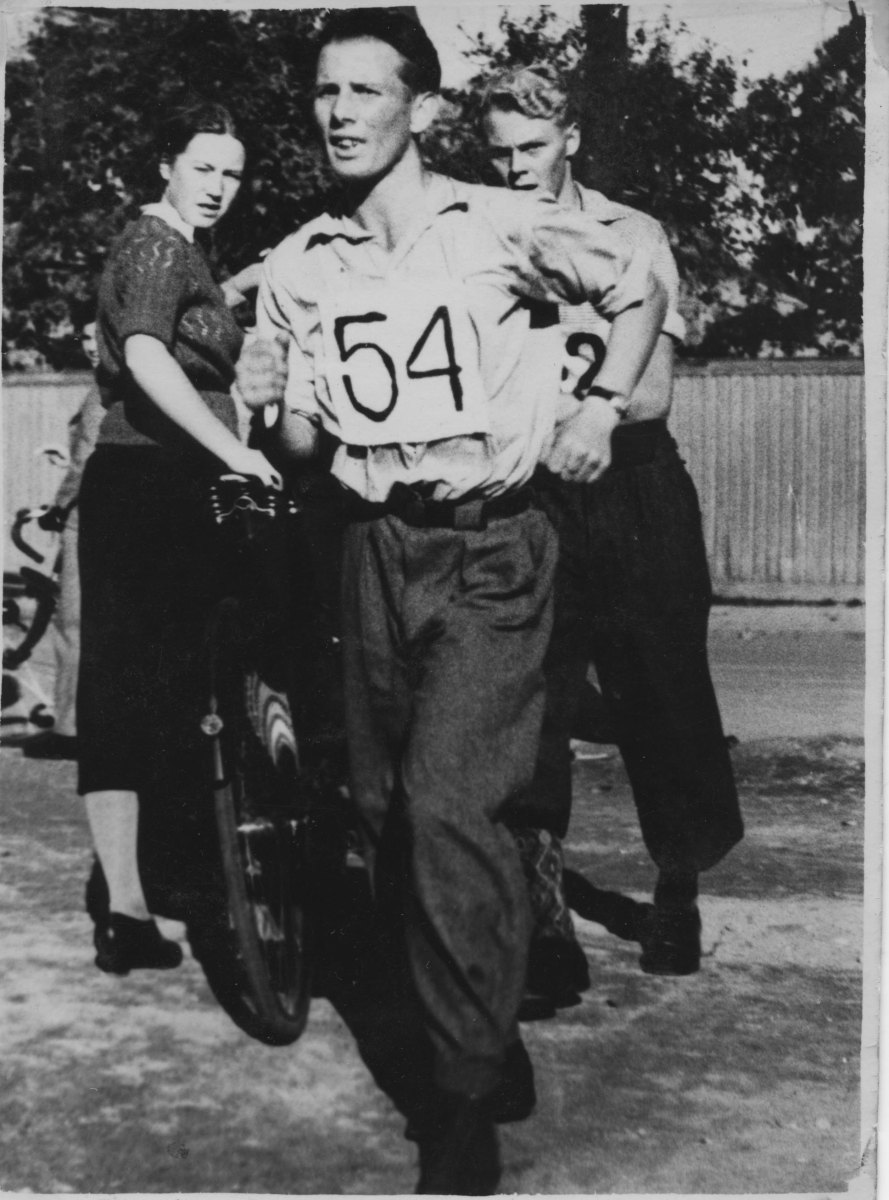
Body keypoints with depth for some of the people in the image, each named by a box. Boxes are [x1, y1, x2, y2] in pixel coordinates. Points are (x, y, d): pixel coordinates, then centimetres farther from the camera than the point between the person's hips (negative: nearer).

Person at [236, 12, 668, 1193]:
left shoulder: (505, 227, -5)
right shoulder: (297, 267, 6)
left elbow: (638, 290, 10)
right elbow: (294, 437, 15)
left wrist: (599, 408, -2)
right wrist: (287, 420, -5)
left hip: (491, 543, -5)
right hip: (376, 549, 5)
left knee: (449, 803, -18)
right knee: (384, 809, 10)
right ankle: (479, 1027, 33)